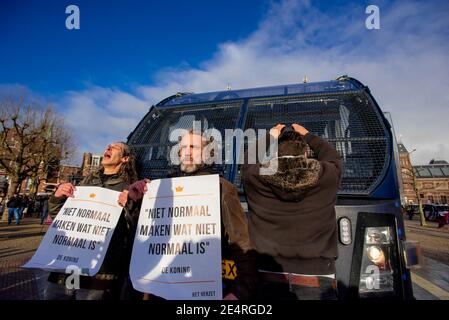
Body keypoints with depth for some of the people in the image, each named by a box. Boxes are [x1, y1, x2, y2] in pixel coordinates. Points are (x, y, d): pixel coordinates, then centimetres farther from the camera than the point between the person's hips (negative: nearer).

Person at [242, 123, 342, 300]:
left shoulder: (257, 178, -9)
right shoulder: (324, 177, -9)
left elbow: (247, 162, 16)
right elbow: (333, 157, 16)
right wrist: (308, 136, 28)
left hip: (270, 279, 0)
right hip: (316, 280, 0)